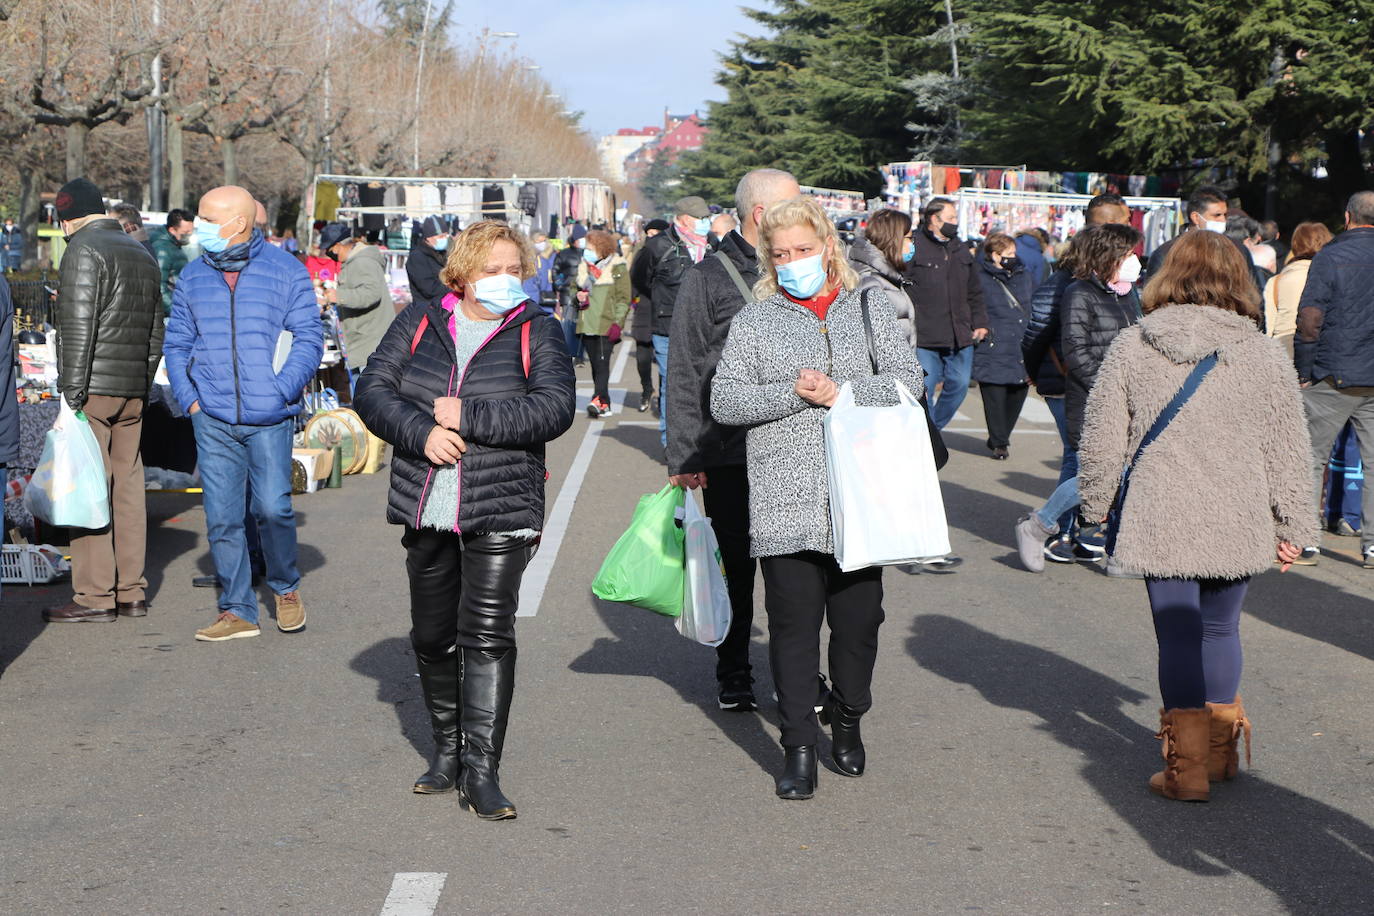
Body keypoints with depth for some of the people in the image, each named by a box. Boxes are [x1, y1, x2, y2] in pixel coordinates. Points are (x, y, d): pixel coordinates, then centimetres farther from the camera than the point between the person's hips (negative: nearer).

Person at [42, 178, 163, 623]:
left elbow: (78, 328, -16)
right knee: (128, 486, 10)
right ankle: (131, 592, 13)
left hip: (93, 387, -8)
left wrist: (72, 394, -15)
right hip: (133, 391, 8)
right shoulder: (141, 253, 17)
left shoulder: (83, 251, -8)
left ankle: (94, 596, -5)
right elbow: (156, 332, 19)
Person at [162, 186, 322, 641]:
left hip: (270, 419, -3)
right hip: (212, 420, 3)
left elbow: (308, 338, 0)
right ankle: (237, 611, 10)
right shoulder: (193, 276, 11)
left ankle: (286, 587, 19)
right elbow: (177, 342, 15)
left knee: (272, 506, -7)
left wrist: (280, 393, -10)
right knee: (222, 517, 1)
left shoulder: (286, 271, 1)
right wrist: (189, 397, 2)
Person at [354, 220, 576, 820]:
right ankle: (446, 751, 28)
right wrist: (422, 432, -14)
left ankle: (481, 768, -7)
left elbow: (555, 408, -12)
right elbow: (372, 391, 4)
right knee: (432, 635, 12)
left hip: (501, 511, -3)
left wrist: (467, 417, -16)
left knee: (488, 632, -11)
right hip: (426, 509, 4)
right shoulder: (419, 324, 9)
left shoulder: (536, 332, 1)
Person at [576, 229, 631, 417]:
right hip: (587, 324, 6)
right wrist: (578, 296, 4)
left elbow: (624, 298, -4)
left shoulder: (618, 268, -2)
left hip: (606, 325, -6)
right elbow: (575, 288, 28)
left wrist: (618, 322, -13)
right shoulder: (584, 267, 15)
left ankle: (598, 400, -25)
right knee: (595, 365, 7)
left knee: (602, 363, -16)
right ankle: (604, 404, 12)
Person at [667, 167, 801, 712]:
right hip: (730, 456, -3)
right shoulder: (709, 277, -2)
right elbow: (683, 375, -3)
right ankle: (733, 678, 20)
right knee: (735, 569, 7)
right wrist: (683, 456, -8)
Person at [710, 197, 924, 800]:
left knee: (859, 618, 8)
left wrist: (842, 393, -11)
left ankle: (847, 721, 30)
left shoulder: (867, 309, 11)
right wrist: (792, 393, -13)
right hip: (785, 506, -1)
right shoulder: (754, 321, 8)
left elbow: (908, 379, 2)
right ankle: (800, 747, 6)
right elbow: (724, 401, 0)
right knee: (794, 624, -2)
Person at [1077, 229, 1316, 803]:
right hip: (1238, 523, 2)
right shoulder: (1265, 355, -1)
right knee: (1221, 629, 17)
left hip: (1161, 523, -1)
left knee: (1178, 637, 4)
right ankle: (1221, 753, 29)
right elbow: (1288, 451, 3)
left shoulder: (1130, 349, -2)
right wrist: (1292, 527, 12)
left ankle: (1187, 767, 7)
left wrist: (1094, 503, 16)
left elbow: (1101, 441, 1)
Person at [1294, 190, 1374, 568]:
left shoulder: (1331, 255, -6)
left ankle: (1305, 540, 4)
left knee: (1310, 457, 6)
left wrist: (1304, 371, -3)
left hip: (1335, 377, -3)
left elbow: (1310, 320, -11)